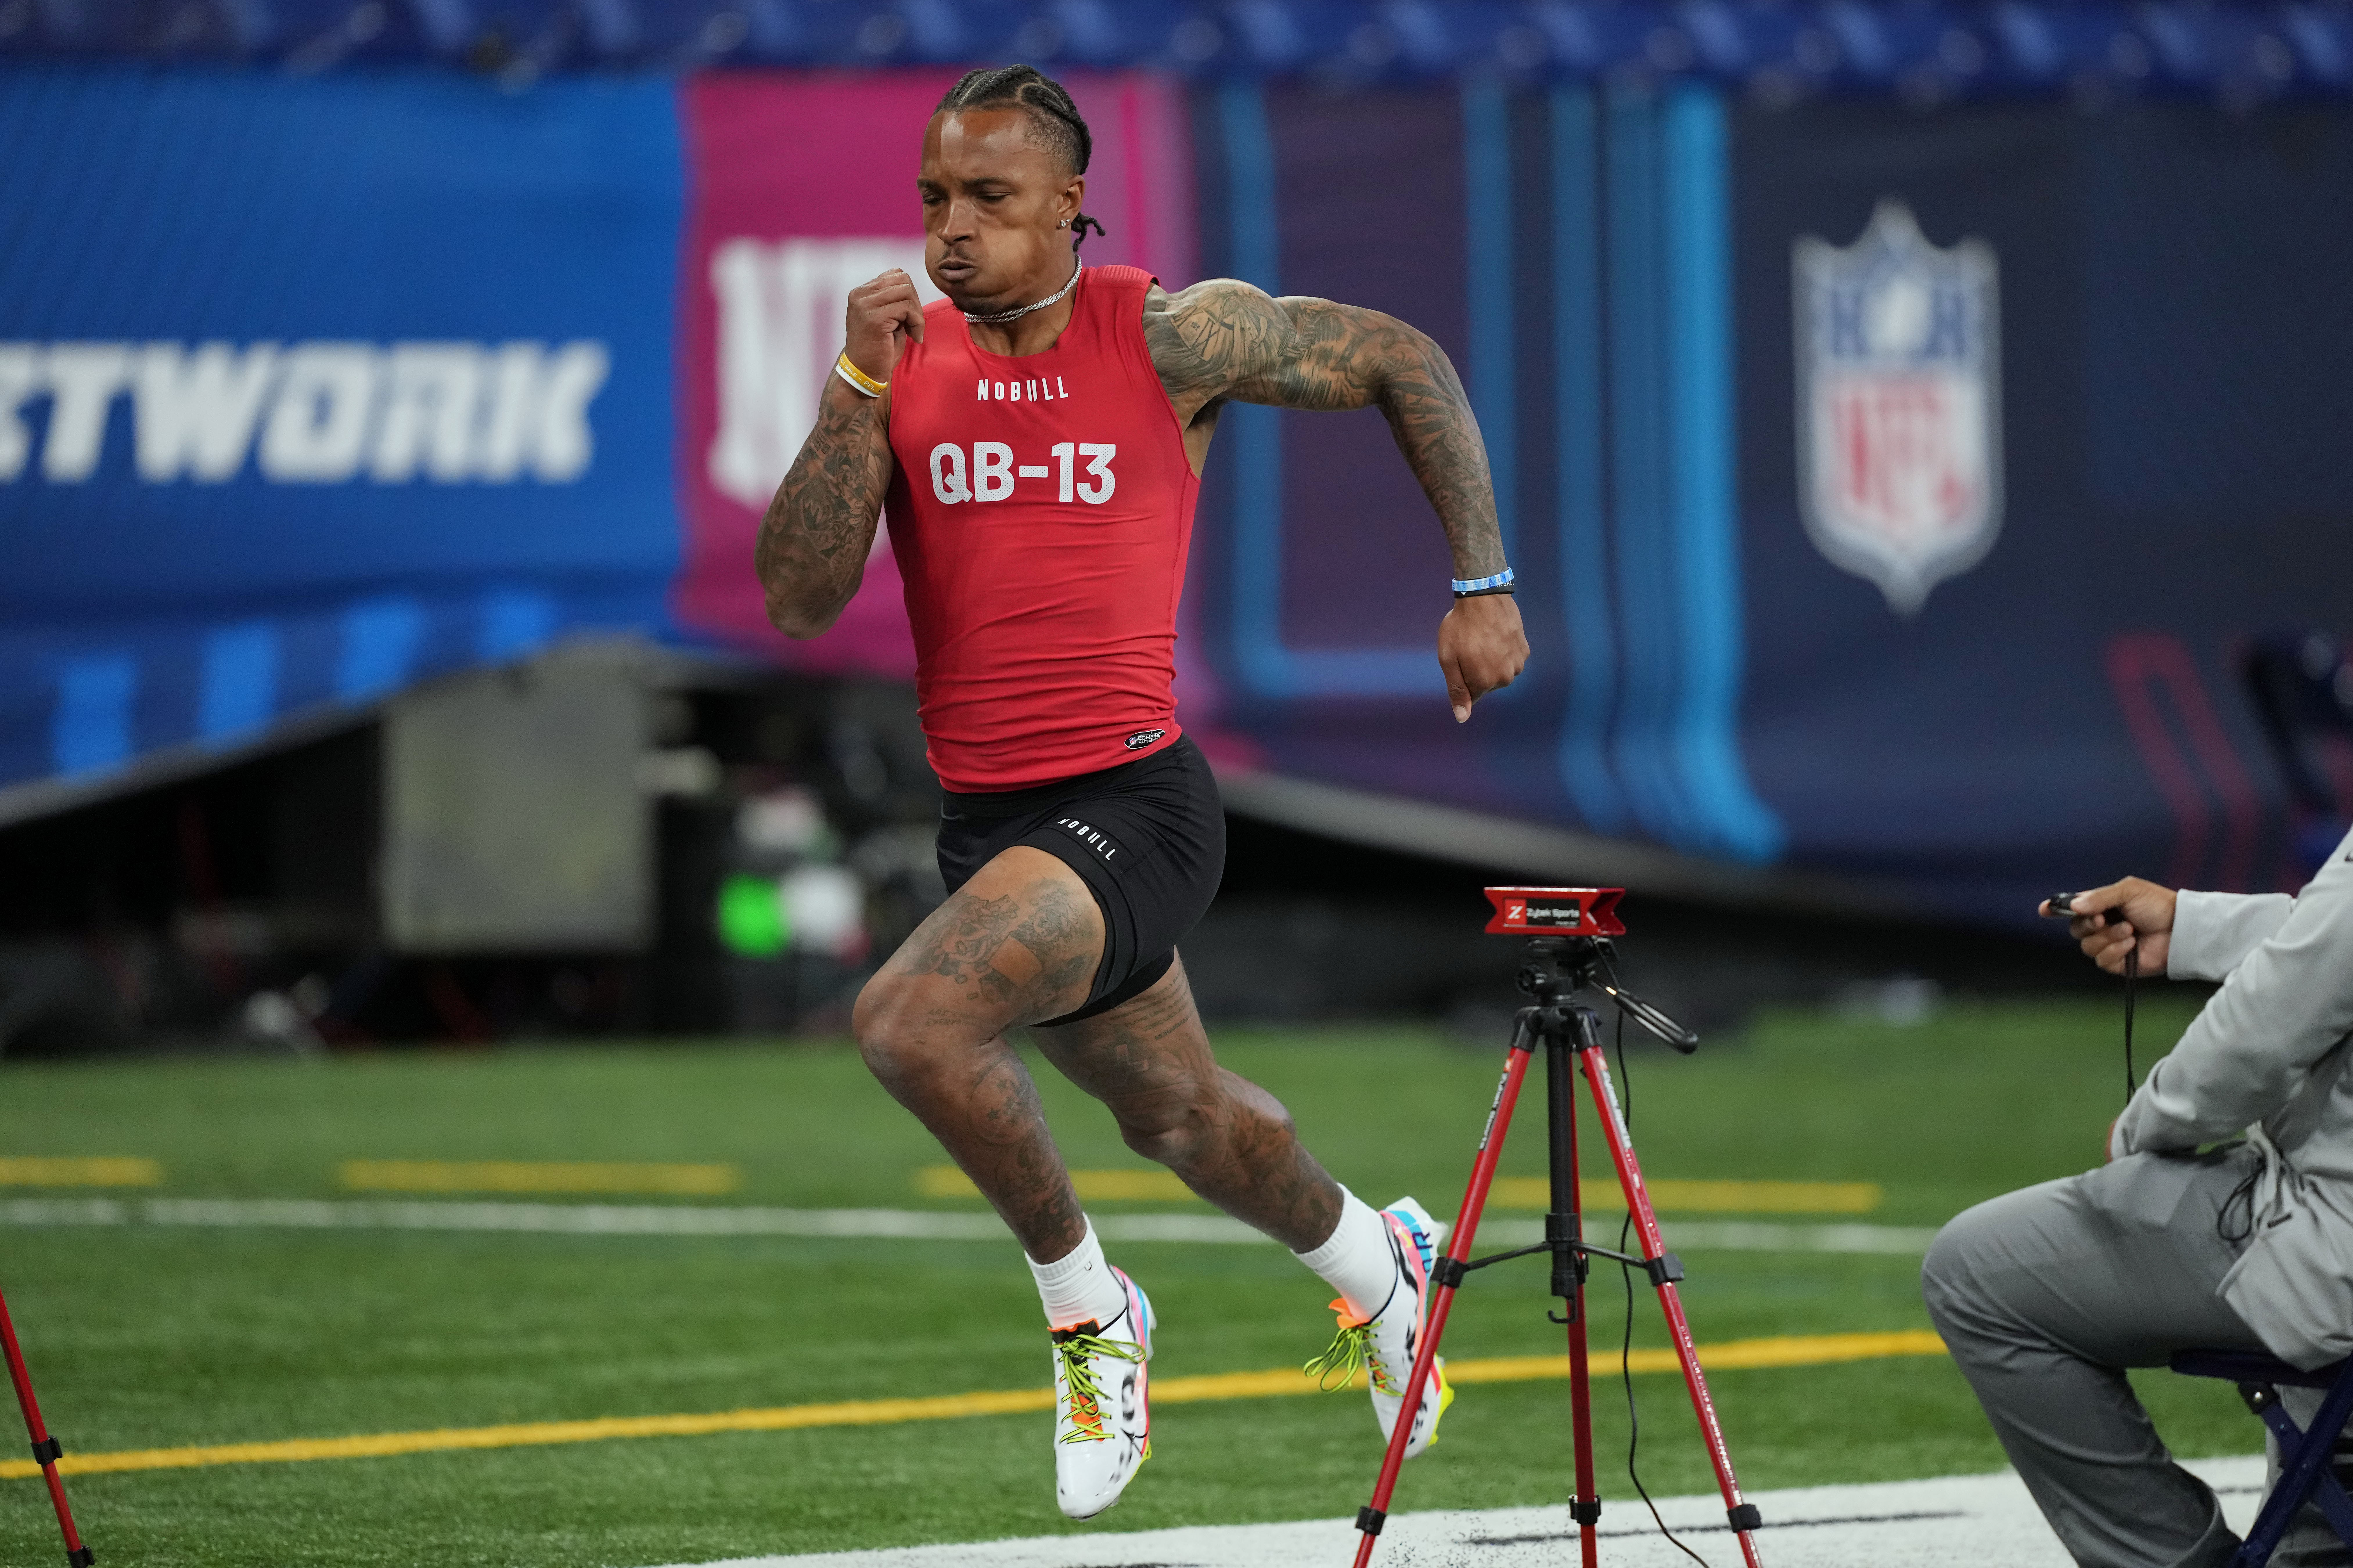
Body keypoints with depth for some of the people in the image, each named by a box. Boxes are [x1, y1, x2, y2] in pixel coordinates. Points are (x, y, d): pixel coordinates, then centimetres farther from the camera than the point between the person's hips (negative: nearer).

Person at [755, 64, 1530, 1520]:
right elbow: (797, 603, -7)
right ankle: (1375, 1262, 53)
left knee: (911, 1018, -29)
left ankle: (1087, 1305, -7)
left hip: (1130, 801, -6)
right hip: (986, 815, 6)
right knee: (1179, 1114, 24)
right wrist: (862, 385, -16)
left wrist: (1484, 585, 1)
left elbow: (1406, 362, 3)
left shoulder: (1172, 336, -9)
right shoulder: (909, 361, 2)